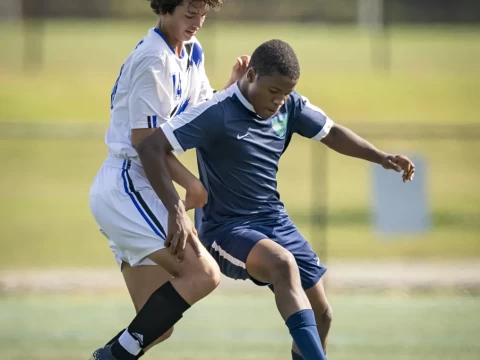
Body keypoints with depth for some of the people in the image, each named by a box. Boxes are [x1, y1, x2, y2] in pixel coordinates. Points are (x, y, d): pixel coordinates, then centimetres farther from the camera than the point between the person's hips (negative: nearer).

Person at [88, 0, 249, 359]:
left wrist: (234, 87, 3)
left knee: (158, 326, 6)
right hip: (126, 186, -10)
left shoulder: (191, 53, 15)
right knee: (202, 274, -24)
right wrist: (193, 184, -12)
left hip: (133, 191, 10)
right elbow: (144, 138, -17)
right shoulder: (153, 59, -15)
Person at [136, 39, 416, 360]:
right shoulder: (218, 114, -22)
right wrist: (176, 211, -32)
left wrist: (382, 158, 2)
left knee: (320, 313, 5)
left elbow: (331, 133, 15)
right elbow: (151, 147, -26)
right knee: (283, 263, -37)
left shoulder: (289, 105, -2)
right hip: (227, 228, -8)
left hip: (274, 220, 8)